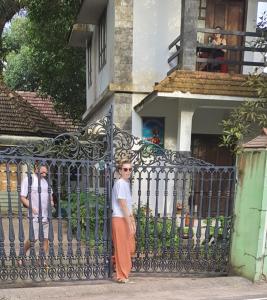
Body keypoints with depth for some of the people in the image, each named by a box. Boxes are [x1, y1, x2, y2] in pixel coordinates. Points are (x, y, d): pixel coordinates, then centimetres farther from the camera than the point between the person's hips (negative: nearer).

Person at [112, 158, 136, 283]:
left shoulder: (126, 183, 15)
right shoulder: (120, 183, -15)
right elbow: (122, 205, -18)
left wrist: (132, 221, 17)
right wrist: (129, 223, -17)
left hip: (126, 218, 9)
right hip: (120, 219, -9)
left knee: (130, 248, 16)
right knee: (122, 248, 1)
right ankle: (122, 276, 12)